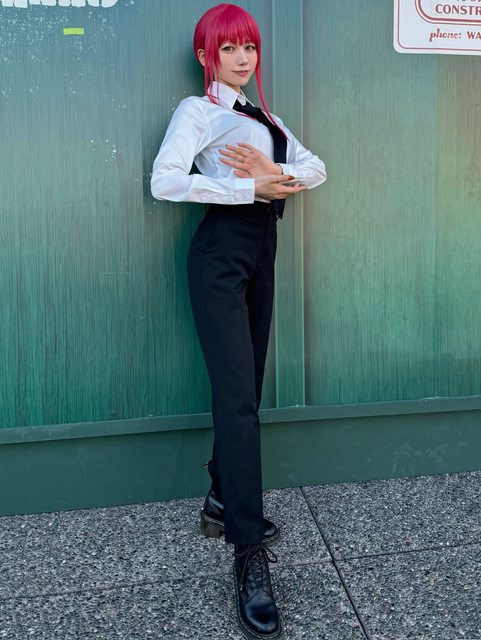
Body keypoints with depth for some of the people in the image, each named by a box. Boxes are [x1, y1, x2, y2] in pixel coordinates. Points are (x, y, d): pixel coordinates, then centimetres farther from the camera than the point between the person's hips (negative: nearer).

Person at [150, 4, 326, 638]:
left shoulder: (261, 116, 22)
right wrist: (251, 188, -16)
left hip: (260, 251, 8)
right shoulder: (198, 110, 1)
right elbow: (165, 181, -16)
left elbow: (316, 168, 12)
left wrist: (276, 172, -10)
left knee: (247, 387, 9)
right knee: (236, 394, -13)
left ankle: (222, 500, 25)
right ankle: (250, 552, -10)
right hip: (220, 255, -7)